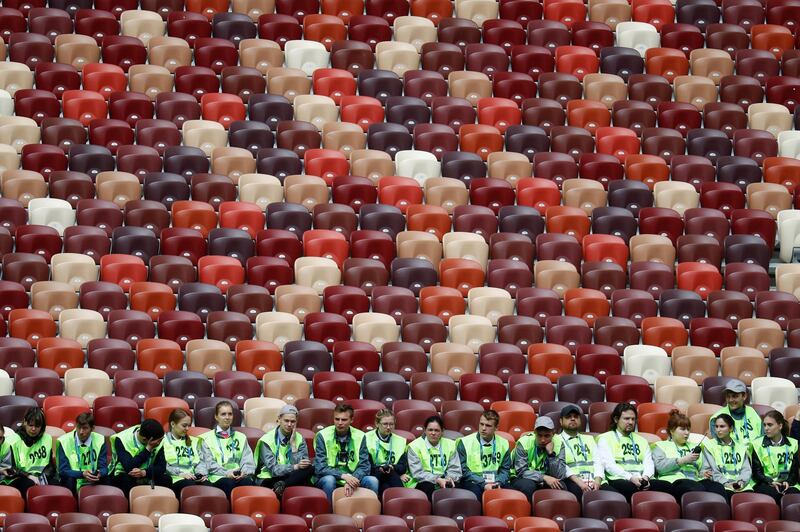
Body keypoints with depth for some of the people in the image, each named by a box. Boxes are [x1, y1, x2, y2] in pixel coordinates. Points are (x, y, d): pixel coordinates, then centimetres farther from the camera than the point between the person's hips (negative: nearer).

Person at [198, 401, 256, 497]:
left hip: (240, 476, 2)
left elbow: (247, 460, 16)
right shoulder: (207, 438, 16)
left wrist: (244, 471, -6)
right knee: (229, 483, -37)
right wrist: (226, 473, -11)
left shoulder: (241, 437, 27)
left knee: (249, 482, -33)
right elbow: (209, 463, 4)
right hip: (218, 477, -2)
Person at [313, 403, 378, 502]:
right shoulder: (323, 436, -7)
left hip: (351, 479, 2)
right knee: (329, 479, -35)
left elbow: (364, 466, -3)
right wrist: (343, 476, -28)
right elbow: (320, 468, -14)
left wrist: (353, 479, -25)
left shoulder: (359, 436, 0)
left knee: (372, 481, -23)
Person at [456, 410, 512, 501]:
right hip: (473, 483, -3)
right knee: (474, 492, -37)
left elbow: (505, 469, 12)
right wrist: (483, 484, -14)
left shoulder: (503, 444, 12)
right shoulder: (465, 443, 1)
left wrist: (498, 482, -10)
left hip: (495, 482, 3)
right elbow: (463, 470, -4)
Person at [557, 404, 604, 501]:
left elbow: (597, 462, 16)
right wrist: (578, 481, -15)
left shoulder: (589, 439, 30)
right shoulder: (556, 440, 14)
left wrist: (597, 481, -5)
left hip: (593, 481, 4)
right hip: (572, 482, -4)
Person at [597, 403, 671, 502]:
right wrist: (630, 478, -15)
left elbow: (649, 463, 16)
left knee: (666, 486, -28)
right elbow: (608, 464, -1)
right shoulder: (605, 439, 14)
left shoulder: (641, 441, 30)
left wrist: (646, 477, -8)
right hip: (619, 480, -5)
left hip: (642, 481, 5)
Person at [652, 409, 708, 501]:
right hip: (673, 482, -4)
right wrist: (683, 460, -3)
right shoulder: (661, 446, 20)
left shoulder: (693, 447, 34)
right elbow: (660, 466, 0)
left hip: (695, 481, 4)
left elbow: (702, 469, 28)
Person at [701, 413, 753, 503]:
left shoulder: (741, 446, 20)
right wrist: (726, 483, -15)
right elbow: (713, 471, 2)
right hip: (721, 486, -3)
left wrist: (741, 481, -11)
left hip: (741, 486, 3)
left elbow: (746, 469, 11)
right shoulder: (709, 445, 11)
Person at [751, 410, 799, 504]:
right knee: (773, 494, -36)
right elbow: (756, 473, 4)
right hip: (765, 484, -1)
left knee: (792, 493, -33)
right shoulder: (758, 444, 10)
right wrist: (771, 482, -14)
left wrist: (788, 482, -11)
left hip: (786, 484, 1)